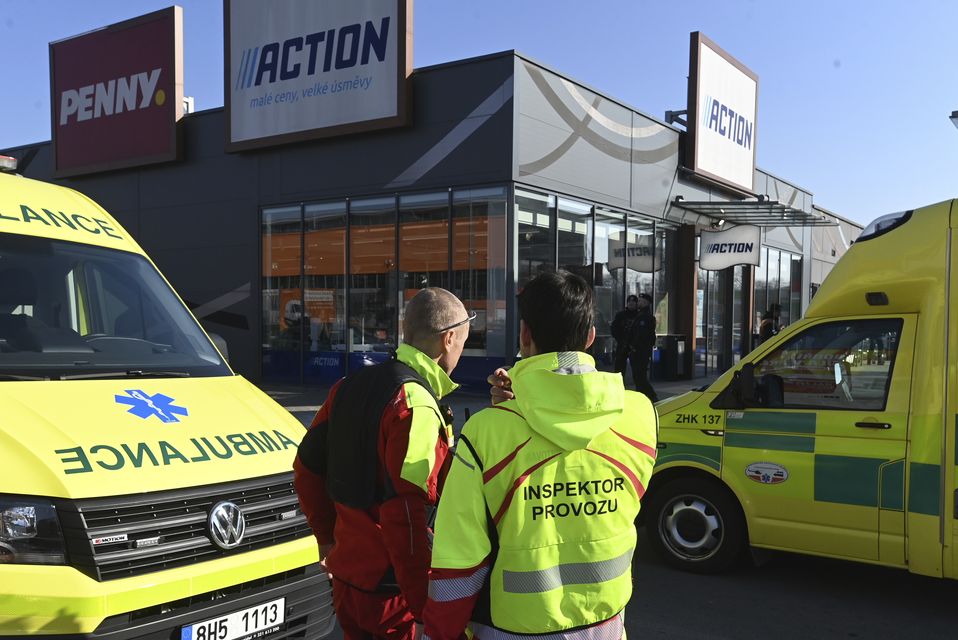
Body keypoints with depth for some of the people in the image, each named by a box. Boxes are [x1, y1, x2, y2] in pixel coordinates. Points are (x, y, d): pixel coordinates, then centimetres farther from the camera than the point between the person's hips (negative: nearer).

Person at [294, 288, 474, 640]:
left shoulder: (351, 386, 7)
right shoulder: (417, 406, -19)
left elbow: (307, 468, 15)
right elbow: (404, 512, -25)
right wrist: (425, 604, -19)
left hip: (346, 580, 8)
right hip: (391, 590, -8)